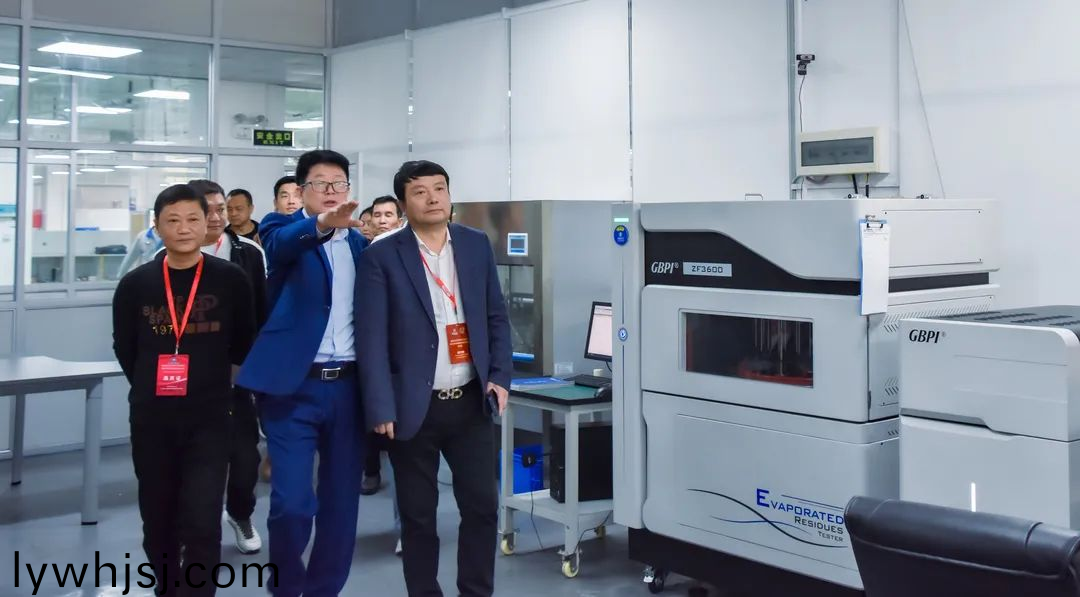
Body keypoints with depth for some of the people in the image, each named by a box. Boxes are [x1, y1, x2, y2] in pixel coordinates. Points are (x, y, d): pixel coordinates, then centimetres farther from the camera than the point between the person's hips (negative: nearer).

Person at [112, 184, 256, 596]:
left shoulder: (231, 280, -5)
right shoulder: (135, 284, -1)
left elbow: (244, 344, 8)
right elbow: (124, 349, 13)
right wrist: (153, 385, 13)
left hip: (209, 417, -2)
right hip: (151, 418, 3)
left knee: (202, 525, -8)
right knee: (158, 522, 14)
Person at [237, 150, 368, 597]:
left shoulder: (361, 243, 14)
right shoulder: (283, 227, 1)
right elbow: (282, 244, -23)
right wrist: (321, 225, -45)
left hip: (348, 386, 4)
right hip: (294, 386, -4)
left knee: (341, 502, 9)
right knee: (291, 501, -8)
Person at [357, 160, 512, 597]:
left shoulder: (476, 245, 7)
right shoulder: (382, 257, -5)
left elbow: (496, 316, 12)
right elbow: (372, 336, -8)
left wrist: (500, 377, 2)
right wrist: (381, 408, -14)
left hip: (471, 402, 3)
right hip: (414, 407, -3)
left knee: (482, 506, 5)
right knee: (418, 515, 7)